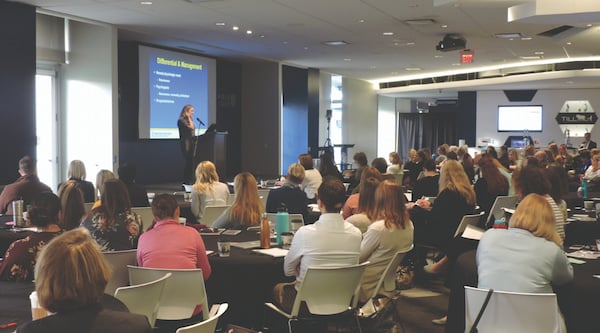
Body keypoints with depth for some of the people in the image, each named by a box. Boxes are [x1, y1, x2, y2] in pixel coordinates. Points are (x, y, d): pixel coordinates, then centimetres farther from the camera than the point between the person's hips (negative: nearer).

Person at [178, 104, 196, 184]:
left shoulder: (188, 120, 18)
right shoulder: (181, 120, -7)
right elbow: (191, 127, -16)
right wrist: (189, 118, -10)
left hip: (191, 142, 8)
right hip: (185, 143, -8)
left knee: (191, 162, 5)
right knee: (187, 162, -7)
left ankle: (190, 181, 8)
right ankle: (186, 182, -2)